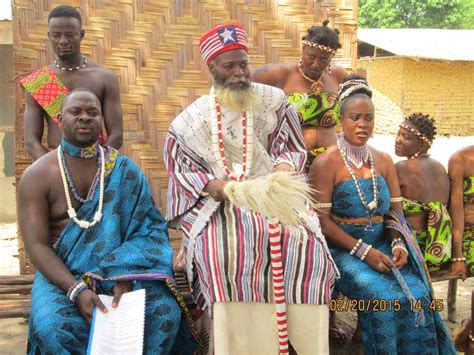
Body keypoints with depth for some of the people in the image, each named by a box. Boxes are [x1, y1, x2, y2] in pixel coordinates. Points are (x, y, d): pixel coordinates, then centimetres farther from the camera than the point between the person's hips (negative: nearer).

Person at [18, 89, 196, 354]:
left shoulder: (123, 170, 3)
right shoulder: (37, 177, -1)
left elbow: (147, 227, -4)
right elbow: (37, 246, -8)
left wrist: (124, 277, -21)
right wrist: (76, 290, -23)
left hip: (121, 266, 1)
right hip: (61, 272, -1)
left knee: (166, 311, -25)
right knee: (52, 327, -32)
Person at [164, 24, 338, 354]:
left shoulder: (274, 101, 8)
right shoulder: (193, 118, 9)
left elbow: (294, 148, 14)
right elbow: (177, 161, 13)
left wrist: (285, 166, -10)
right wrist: (208, 184, -7)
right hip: (217, 202, 0)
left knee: (308, 244, -25)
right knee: (222, 251, -33)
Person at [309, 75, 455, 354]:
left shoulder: (384, 161, 11)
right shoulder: (326, 163, -6)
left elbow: (396, 212, 11)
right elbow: (322, 219, -12)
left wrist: (398, 244, -10)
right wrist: (363, 251, -18)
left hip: (381, 245, 5)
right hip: (343, 249, -4)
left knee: (418, 293, -19)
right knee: (385, 298, -25)